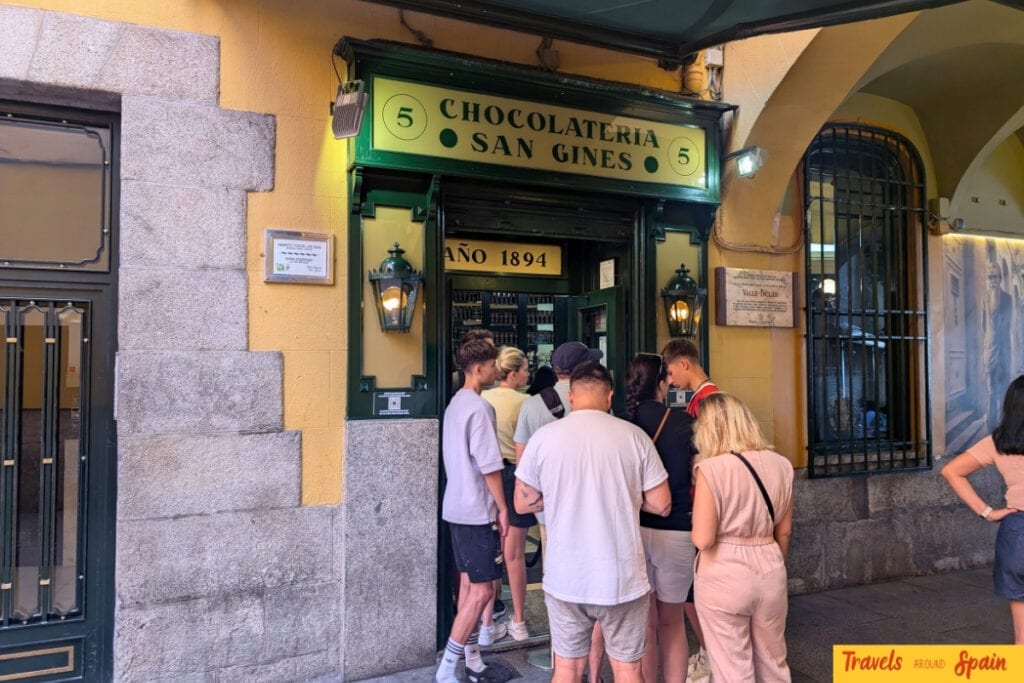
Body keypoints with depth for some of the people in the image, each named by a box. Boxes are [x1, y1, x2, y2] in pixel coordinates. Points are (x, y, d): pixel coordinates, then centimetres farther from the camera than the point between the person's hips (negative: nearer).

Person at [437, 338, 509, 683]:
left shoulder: (455, 403, 11)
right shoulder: (480, 407, -17)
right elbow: (489, 465, -20)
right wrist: (502, 508, -11)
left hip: (457, 506, 10)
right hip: (478, 510, -10)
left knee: (468, 585, 15)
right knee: (482, 590, -3)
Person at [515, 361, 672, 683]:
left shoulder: (544, 436, -7)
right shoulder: (634, 435, -8)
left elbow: (523, 503, 1)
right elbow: (661, 505, -3)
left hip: (565, 578, 1)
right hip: (622, 577, 0)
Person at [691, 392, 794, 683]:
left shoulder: (711, 468, -17)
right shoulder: (780, 465, 0)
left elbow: (702, 539, -18)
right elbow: (784, 531, 10)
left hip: (724, 576, -5)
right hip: (770, 570, 5)